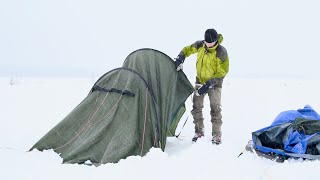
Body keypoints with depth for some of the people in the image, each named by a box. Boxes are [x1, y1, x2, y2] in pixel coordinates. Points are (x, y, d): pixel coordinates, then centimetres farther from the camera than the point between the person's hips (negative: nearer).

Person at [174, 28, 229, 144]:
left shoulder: (221, 52, -23)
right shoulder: (200, 45, -9)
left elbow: (222, 72, -19)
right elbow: (187, 50, 9)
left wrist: (209, 85, -23)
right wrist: (179, 60, -9)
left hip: (214, 83, -4)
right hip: (200, 81, 5)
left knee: (215, 108, -9)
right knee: (196, 107, 4)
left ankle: (216, 135, 2)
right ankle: (199, 132, 17)